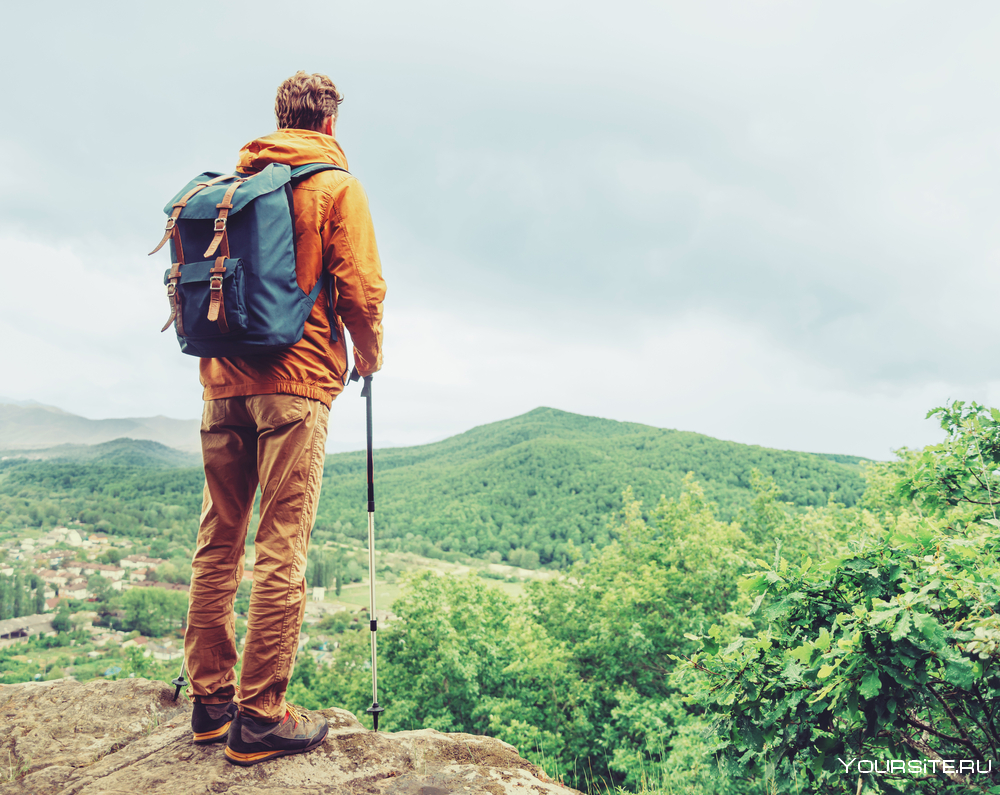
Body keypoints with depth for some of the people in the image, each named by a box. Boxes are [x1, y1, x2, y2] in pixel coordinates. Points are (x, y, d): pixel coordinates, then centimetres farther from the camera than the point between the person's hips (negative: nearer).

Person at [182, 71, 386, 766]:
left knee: (219, 542, 11)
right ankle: (260, 715, 3)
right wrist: (370, 357, 9)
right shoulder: (336, 186, 0)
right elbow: (360, 289, -8)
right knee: (282, 550, -3)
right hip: (295, 382, -6)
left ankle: (211, 698, 20)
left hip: (223, 379, 6)